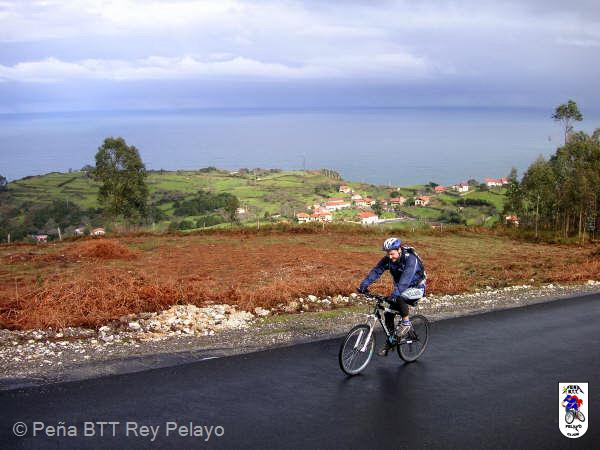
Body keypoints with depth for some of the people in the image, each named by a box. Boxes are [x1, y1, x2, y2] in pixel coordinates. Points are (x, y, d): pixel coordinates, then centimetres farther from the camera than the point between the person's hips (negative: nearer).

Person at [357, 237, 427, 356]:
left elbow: (406, 279, -42)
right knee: (388, 314, -6)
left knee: (399, 298, -36)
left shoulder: (411, 259, -29)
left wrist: (395, 294, -54)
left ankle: (406, 322, -13)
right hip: (401, 288, 6)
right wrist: (364, 284, -37)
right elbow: (376, 271, -21)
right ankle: (390, 342, 9)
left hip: (416, 288, -6)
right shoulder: (387, 259, -10)